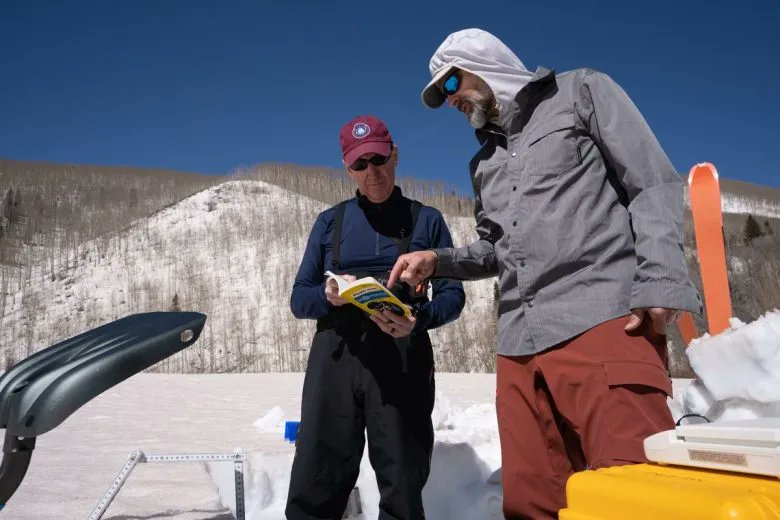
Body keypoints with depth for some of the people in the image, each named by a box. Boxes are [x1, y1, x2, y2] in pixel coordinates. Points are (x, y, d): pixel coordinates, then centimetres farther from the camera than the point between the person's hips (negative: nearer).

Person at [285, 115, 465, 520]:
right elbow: (299, 298, 12)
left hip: (402, 358, -1)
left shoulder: (426, 220, 10)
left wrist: (419, 319, -16)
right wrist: (329, 296, -12)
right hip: (335, 356, 1)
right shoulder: (330, 222, 14)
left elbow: (453, 295, 6)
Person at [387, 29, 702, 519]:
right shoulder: (484, 161, 28)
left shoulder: (580, 91, 11)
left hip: (601, 322, -6)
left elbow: (654, 183, 2)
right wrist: (437, 261, 11)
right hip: (520, 341, 6)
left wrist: (660, 281, -12)